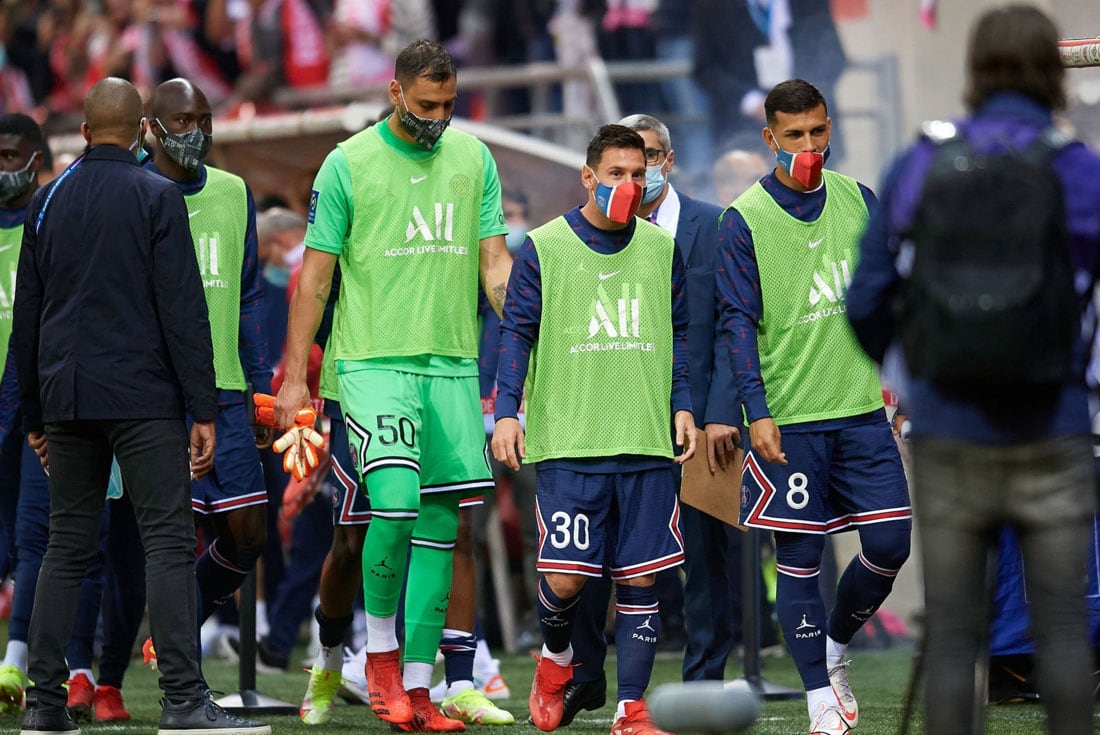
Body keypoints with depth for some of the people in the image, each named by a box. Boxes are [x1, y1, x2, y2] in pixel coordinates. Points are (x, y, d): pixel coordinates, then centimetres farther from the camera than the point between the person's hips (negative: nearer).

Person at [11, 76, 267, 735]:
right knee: (169, 540, -7)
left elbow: (27, 316, 15)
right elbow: (183, 308, -9)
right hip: (143, 398, -5)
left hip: (67, 401, 5)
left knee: (68, 546, 10)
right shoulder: (156, 197, -3)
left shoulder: (47, 201, 12)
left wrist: (36, 415, 22)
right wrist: (204, 409, -8)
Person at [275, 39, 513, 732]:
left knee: (440, 523, 3)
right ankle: (379, 650, 2)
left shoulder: (474, 157, 9)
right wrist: (294, 376, -1)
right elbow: (315, 277, 1)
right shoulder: (348, 164, -2)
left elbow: (495, 263, 11)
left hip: (453, 364, 4)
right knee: (397, 502, -20)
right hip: (374, 361, -4)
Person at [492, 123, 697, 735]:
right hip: (567, 442, -3)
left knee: (641, 577, 0)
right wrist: (506, 412, -8)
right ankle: (556, 657, 23)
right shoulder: (544, 248, 1)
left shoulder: (662, 249, 11)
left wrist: (683, 406, 8)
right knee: (566, 575, -9)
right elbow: (517, 334, 1)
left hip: (647, 443, 3)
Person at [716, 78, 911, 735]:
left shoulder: (859, 200, 8)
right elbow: (739, 322, -6)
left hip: (862, 410, 4)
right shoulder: (743, 220, -5)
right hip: (788, 419, -4)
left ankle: (835, 648, 25)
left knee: (890, 545, -1)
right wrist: (756, 411, -13)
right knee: (800, 559, -1)